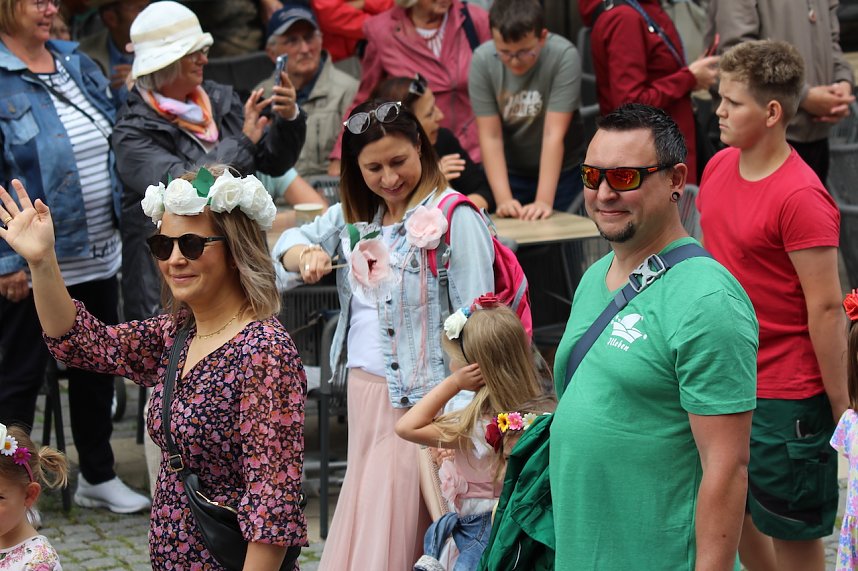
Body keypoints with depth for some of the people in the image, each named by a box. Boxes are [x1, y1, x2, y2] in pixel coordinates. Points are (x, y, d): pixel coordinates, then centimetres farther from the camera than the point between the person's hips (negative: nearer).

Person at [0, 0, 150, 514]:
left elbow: (113, 145, 17)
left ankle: (99, 476, 34)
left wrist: (122, 227, 13)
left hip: (97, 254, 7)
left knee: (96, 366, 18)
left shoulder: (77, 63, 8)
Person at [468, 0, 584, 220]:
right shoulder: (482, 60, -20)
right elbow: (490, 136, -18)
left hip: (561, 170, -1)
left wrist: (544, 200, -33)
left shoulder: (564, 55, -25)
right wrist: (503, 199, -27)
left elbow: (554, 134, -28)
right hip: (509, 171, 1)